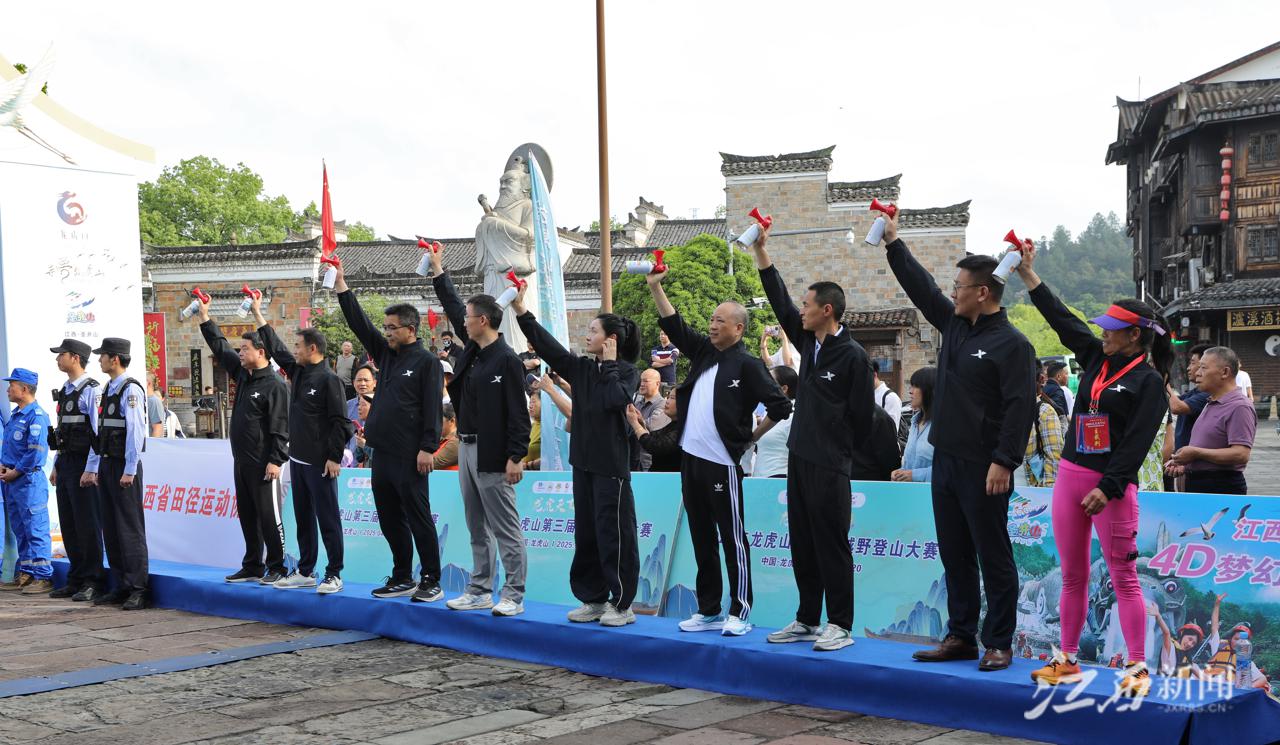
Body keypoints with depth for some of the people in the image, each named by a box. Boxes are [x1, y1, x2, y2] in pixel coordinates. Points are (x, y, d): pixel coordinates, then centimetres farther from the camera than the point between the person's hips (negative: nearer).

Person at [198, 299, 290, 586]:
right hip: (241, 460, 9)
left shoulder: (276, 385, -12)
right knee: (246, 515, 12)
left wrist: (276, 461, -19)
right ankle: (252, 567, 19)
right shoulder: (242, 374, 12)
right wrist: (205, 318, 22)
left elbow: (280, 427, -16)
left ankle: (277, 568, 2)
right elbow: (220, 348, 23)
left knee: (268, 515, -4)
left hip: (262, 463, -9)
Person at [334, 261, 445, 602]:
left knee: (419, 519, -4)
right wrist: (341, 286, 10)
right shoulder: (386, 354, 14)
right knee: (390, 520, 12)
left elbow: (432, 408, -12)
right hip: (382, 453, 8)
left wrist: (427, 448, -19)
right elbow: (359, 323, 14)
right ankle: (402, 579, 20)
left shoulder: (426, 362, -7)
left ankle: (431, 582, 2)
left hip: (409, 457, -8)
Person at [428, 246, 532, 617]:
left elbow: (518, 413, -16)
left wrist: (516, 457, -20)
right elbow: (453, 308, 23)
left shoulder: (507, 360, -14)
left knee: (506, 529, -4)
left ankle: (513, 595, -1)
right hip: (467, 449, 9)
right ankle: (479, 591, 20)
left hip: (493, 455, -9)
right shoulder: (471, 350, 10)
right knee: (477, 528, 13)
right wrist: (438, 272, 28)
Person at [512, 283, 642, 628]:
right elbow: (549, 347, 4)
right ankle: (593, 599, 19)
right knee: (586, 532, 10)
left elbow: (615, 398, -23)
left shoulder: (627, 372, -4)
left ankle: (622, 603, 4)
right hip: (583, 460, 7)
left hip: (611, 464, -6)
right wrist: (522, 312, -2)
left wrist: (609, 363, -11)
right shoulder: (582, 368, 11)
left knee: (613, 533, -3)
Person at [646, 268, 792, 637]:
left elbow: (780, 405, -10)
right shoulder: (703, 352, 12)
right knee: (702, 539, 12)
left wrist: (751, 436, -4)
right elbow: (674, 325, 16)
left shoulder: (747, 365, -8)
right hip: (691, 459, 8)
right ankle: (708, 610, 19)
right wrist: (655, 287, 9)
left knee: (732, 539, -2)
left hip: (722, 464, -7)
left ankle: (740, 612, 4)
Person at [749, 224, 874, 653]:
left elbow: (861, 413, -8)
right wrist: (761, 252, 14)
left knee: (831, 544, -4)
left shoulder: (853, 356, -11)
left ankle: (840, 625, 3)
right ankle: (807, 620, 19)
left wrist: (843, 449, 1)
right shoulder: (809, 343, 10)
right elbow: (780, 302, 15)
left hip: (830, 465, -8)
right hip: (799, 457, 8)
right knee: (802, 543, 11)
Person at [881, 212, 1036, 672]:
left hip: (983, 469, -8)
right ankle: (960, 636, 21)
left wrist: (1004, 462, -22)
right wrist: (893, 243, 23)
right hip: (946, 460, 8)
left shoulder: (1011, 344, -12)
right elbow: (920, 287, 22)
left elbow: (1020, 407, -17)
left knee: (993, 557, 0)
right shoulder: (954, 324, 12)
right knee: (955, 556, 13)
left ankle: (998, 643, 6)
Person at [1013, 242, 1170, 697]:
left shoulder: (1149, 381, -7)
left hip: (1113, 484, -7)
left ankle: (1137, 667, -2)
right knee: (1072, 575, 11)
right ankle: (1067, 660, 18)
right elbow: (1060, 318, 15)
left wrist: (1108, 488, -20)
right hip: (1070, 474, 7)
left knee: (1123, 577, -6)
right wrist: (1027, 271, 14)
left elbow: (1137, 441, -13)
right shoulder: (1096, 358, 11)